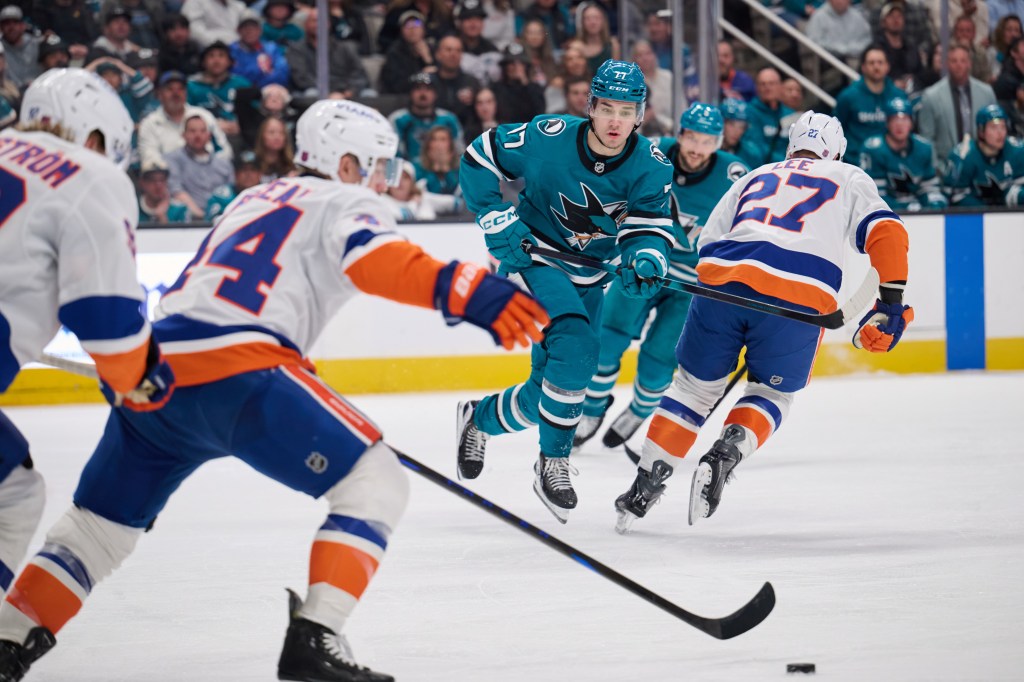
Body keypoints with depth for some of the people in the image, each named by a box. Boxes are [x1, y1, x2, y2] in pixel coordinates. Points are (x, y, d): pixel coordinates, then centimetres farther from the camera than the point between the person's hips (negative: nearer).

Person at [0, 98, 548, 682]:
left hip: (151, 368, 8)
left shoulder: (256, 200, 34)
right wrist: (468, 291, -27)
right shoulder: (346, 202, 10)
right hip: (236, 372, -8)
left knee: (102, 524, 22)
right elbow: (378, 259, -14)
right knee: (375, 482, -1)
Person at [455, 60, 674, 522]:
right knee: (576, 347, -29)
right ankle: (554, 463, -16)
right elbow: (479, 159, -9)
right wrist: (500, 225, -15)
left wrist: (645, 260, -39)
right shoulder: (548, 138, -20)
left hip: (587, 276, 5)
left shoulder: (651, 166, -12)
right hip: (533, 258, -5)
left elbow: (649, 226, -17)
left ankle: (481, 418, 36)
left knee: (553, 387, 7)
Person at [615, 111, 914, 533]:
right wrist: (890, 305, 7)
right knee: (772, 393, 19)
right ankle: (724, 456, -8)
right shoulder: (850, 181, 25)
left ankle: (646, 483, 12)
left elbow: (708, 241, 23)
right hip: (799, 300, -2)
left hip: (723, 278, 2)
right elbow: (886, 234, 8)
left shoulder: (756, 177, 32)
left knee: (696, 385, 20)